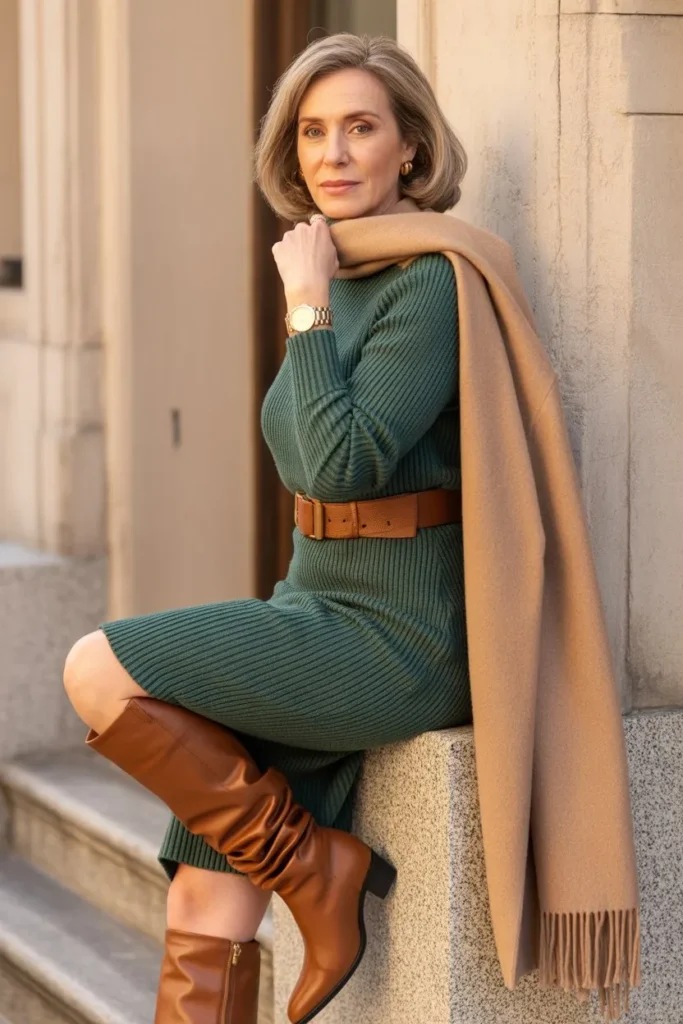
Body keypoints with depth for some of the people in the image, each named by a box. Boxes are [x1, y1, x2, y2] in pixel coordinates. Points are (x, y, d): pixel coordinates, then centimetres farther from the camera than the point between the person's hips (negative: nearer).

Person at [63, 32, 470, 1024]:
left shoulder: (429, 284, -12)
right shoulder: (341, 285, 15)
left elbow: (345, 464, -22)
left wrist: (306, 310, -13)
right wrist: (273, 639, 17)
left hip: (402, 644, -8)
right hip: (326, 617, 8)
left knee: (98, 672, -18)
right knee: (203, 930, -1)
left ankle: (318, 869, -6)